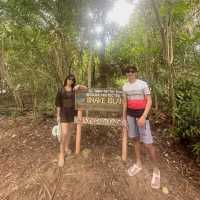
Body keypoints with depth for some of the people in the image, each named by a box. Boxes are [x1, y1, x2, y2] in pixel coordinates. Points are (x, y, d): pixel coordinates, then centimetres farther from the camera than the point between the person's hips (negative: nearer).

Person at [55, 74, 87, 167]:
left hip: (72, 112, 4)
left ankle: (66, 147, 33)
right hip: (64, 112, -4)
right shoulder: (61, 90, -5)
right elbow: (58, 103, -4)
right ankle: (61, 154, 2)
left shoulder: (74, 89, 4)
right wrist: (58, 115, -5)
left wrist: (79, 86, -11)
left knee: (69, 131, 14)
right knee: (64, 133, -10)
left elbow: (86, 88, 8)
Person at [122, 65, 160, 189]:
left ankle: (156, 170, 16)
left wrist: (143, 117, -21)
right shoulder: (125, 87, 7)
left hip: (142, 114, -5)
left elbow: (149, 101, -11)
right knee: (135, 138, 14)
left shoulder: (143, 84, -9)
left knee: (148, 143, -5)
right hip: (130, 114, 5)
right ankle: (138, 164, 32)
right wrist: (124, 118, 11)